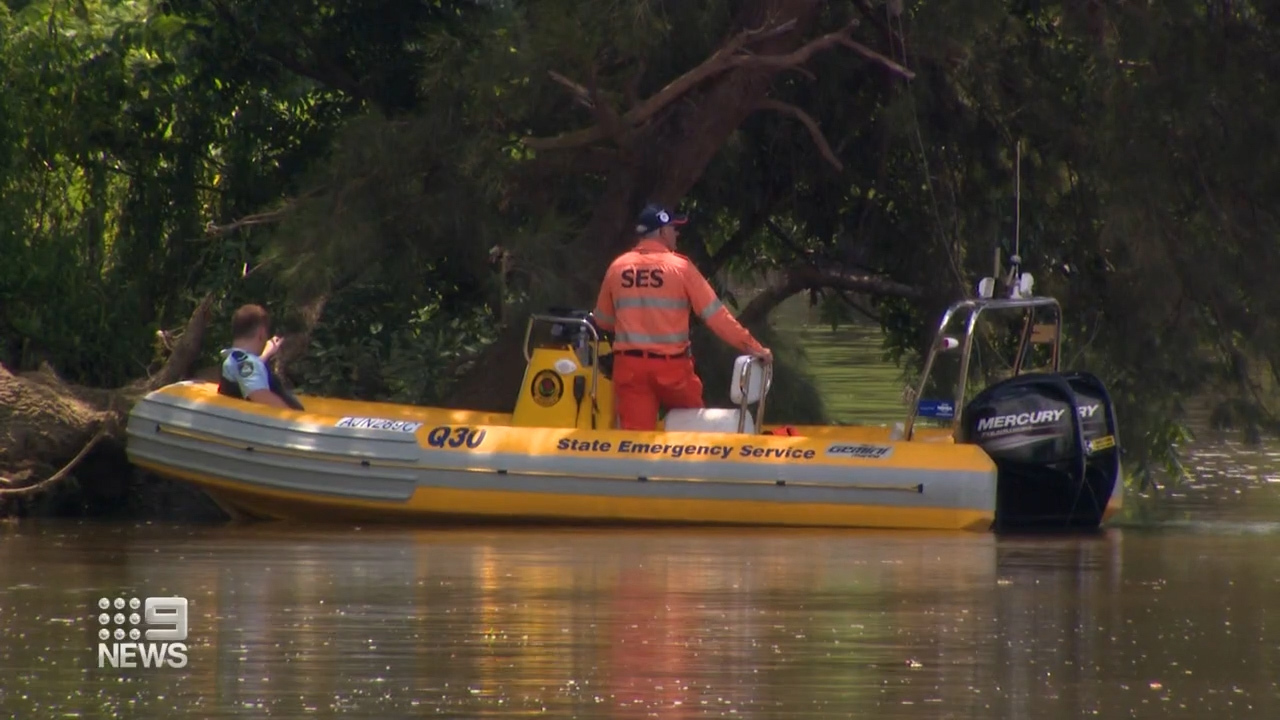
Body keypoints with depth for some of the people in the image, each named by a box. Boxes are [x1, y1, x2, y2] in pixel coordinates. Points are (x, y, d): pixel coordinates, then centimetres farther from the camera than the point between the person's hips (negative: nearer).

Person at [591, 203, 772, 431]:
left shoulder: (617, 268, 5)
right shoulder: (679, 267, -5)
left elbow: (602, 320, 17)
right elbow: (714, 313, -7)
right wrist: (750, 346, -2)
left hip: (629, 366, 3)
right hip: (671, 364, -3)